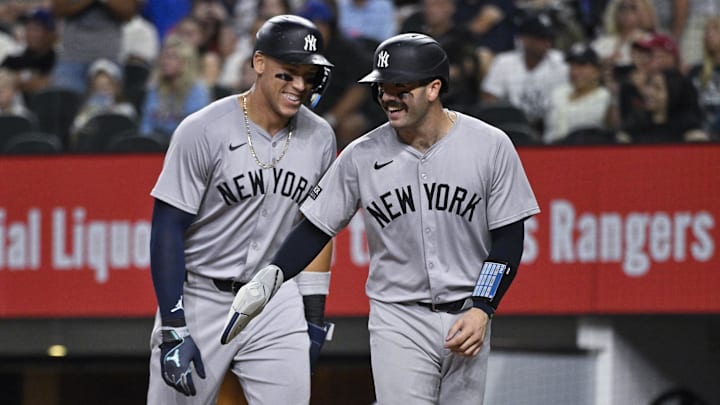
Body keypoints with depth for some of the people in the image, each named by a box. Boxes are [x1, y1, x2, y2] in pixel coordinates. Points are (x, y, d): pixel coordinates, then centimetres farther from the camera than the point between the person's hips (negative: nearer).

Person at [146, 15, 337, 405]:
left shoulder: (319, 138, 0)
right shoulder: (203, 131, -15)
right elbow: (168, 230, -14)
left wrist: (314, 314, 10)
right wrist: (173, 331, -19)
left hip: (276, 300, 4)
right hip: (199, 296, -4)